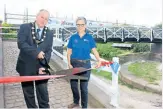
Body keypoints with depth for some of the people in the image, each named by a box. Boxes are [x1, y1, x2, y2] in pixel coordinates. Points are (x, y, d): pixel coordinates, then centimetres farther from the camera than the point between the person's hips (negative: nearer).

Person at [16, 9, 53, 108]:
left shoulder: (49, 34, 4)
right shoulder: (24, 27, -2)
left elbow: (48, 51, -1)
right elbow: (21, 43, -16)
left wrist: (43, 66, -13)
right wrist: (36, 52, -21)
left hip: (41, 67, 1)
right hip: (26, 66, -1)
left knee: (43, 92, 7)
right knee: (28, 92, 13)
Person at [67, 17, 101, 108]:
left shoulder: (89, 37, -1)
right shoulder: (73, 37, 3)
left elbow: (94, 50, -6)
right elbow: (69, 52, 3)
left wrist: (99, 60, -21)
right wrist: (69, 63, -7)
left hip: (85, 64, -2)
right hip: (74, 63, 2)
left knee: (84, 86, 5)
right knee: (73, 84, 12)